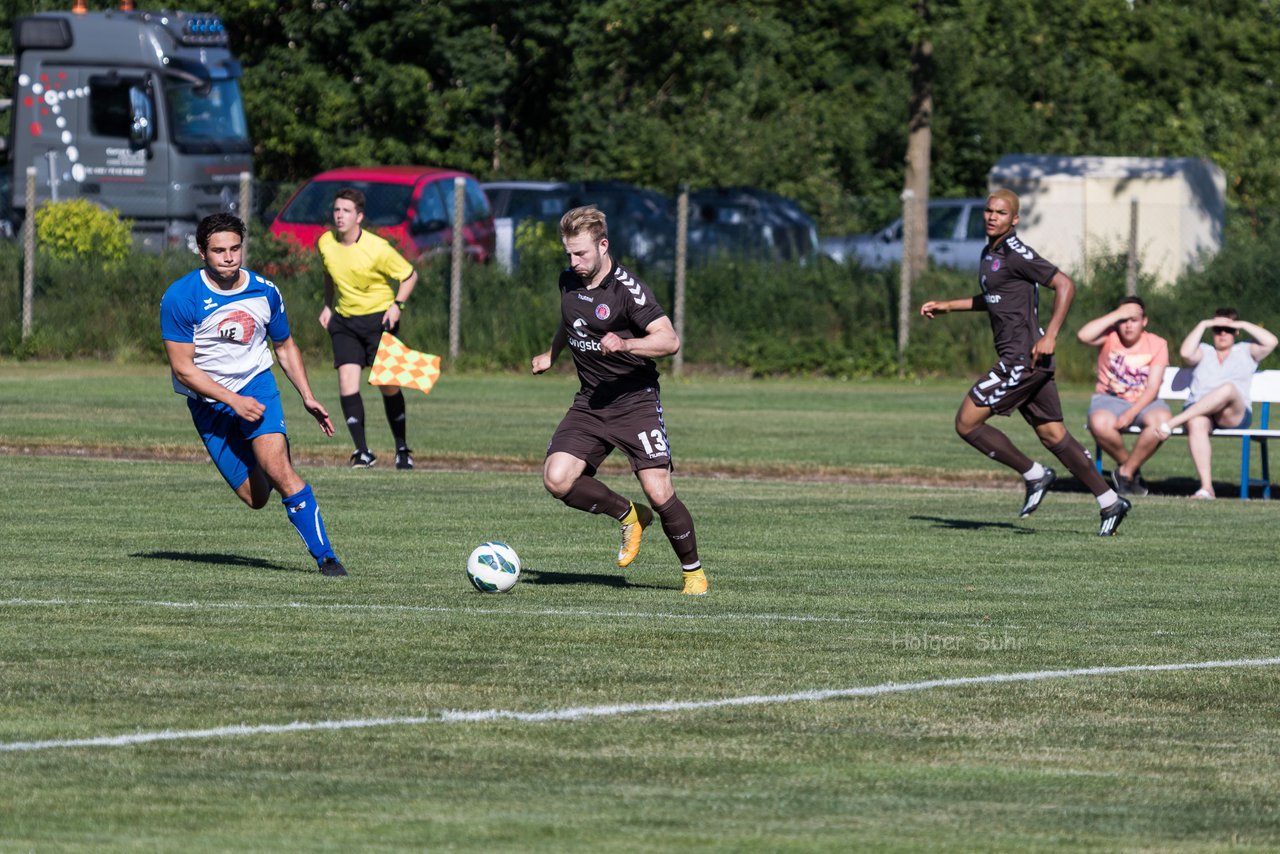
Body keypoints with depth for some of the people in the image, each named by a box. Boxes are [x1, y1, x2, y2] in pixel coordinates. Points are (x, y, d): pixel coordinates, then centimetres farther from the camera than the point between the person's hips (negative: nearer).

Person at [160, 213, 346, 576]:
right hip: (208, 403, -1)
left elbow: (285, 347, 13)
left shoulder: (265, 292, -4)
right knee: (256, 499, -1)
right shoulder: (180, 298, -16)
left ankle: (325, 556, -22)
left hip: (256, 385, 1)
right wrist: (234, 401, -19)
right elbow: (183, 368, -14)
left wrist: (307, 397, 2)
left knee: (277, 468, -25)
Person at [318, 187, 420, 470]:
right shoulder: (325, 243, -4)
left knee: (388, 385, -1)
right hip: (344, 320, 3)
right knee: (347, 382, -12)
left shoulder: (378, 249, -18)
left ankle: (402, 449, 17)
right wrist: (327, 305, 13)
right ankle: (362, 451, -8)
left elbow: (410, 275, -5)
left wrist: (397, 304, -16)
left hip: (379, 317, -3)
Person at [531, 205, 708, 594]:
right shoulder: (569, 280, 6)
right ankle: (627, 516, 12)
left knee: (658, 493, -15)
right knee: (557, 479, -14)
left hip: (635, 399, -6)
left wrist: (625, 344, -35)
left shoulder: (626, 288, -16)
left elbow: (669, 340, -21)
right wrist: (551, 354, 39)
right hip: (590, 402, 6)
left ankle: (693, 572, 8)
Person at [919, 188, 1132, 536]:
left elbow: (1065, 285, -17)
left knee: (967, 422, -7)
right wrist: (947, 305, 29)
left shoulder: (1016, 253, -13)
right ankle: (1110, 502, 12)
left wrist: (1050, 336, -23)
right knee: (1052, 434, 10)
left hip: (1025, 357, -10)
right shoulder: (989, 253, 16)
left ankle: (1034, 475, 2)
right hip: (1017, 359, 10)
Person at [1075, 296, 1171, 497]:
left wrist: (1131, 414, -26)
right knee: (1099, 423, -37)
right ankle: (1129, 466, -7)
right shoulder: (1110, 337, -3)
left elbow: (1152, 388, -11)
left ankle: (1126, 472, -15)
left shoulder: (1157, 344, -3)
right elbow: (1084, 335, -26)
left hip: (1144, 402, 1)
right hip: (1109, 399, -1)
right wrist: (1117, 315, -21)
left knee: (1162, 419, -35)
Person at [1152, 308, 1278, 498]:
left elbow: (1270, 342, 7)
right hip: (1197, 411, 1)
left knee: (1228, 389, -38)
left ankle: (1172, 423, -38)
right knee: (1196, 423, -39)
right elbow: (1186, 353, 2)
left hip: (1235, 415, -1)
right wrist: (1203, 325, 7)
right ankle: (1206, 488, -48)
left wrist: (1244, 325, 10)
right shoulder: (1203, 351, 26)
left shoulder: (1246, 351, 25)